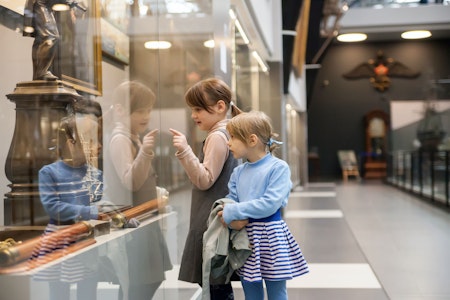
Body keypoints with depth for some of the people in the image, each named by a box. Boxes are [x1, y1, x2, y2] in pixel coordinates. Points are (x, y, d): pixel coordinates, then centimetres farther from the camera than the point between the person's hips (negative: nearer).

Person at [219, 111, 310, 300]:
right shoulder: (238, 172, 8)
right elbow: (230, 200, 8)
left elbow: (270, 204, -20)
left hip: (270, 236, -5)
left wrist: (232, 212, -17)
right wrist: (233, 219, -16)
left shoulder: (278, 167, -11)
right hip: (245, 239, 6)